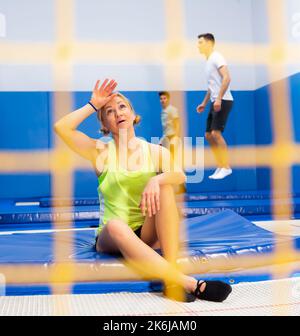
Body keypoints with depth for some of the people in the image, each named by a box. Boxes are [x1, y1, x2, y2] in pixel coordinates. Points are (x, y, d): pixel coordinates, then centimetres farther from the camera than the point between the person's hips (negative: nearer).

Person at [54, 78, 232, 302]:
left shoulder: (157, 152, 7)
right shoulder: (101, 151, 5)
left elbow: (180, 176, -13)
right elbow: (61, 127, -7)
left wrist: (156, 180, -33)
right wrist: (93, 105, 1)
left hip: (149, 234, 2)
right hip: (112, 238, -1)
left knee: (164, 186, -25)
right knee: (115, 225, -37)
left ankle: (172, 280, -36)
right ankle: (188, 283, -43)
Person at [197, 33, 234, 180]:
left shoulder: (216, 57, -8)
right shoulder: (208, 61, 21)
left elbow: (227, 78, -20)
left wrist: (219, 98, -27)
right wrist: (204, 103, 25)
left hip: (223, 101, -10)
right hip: (215, 102, 10)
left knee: (216, 133, -16)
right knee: (209, 135, 7)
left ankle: (226, 167, -9)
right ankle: (221, 167, 13)